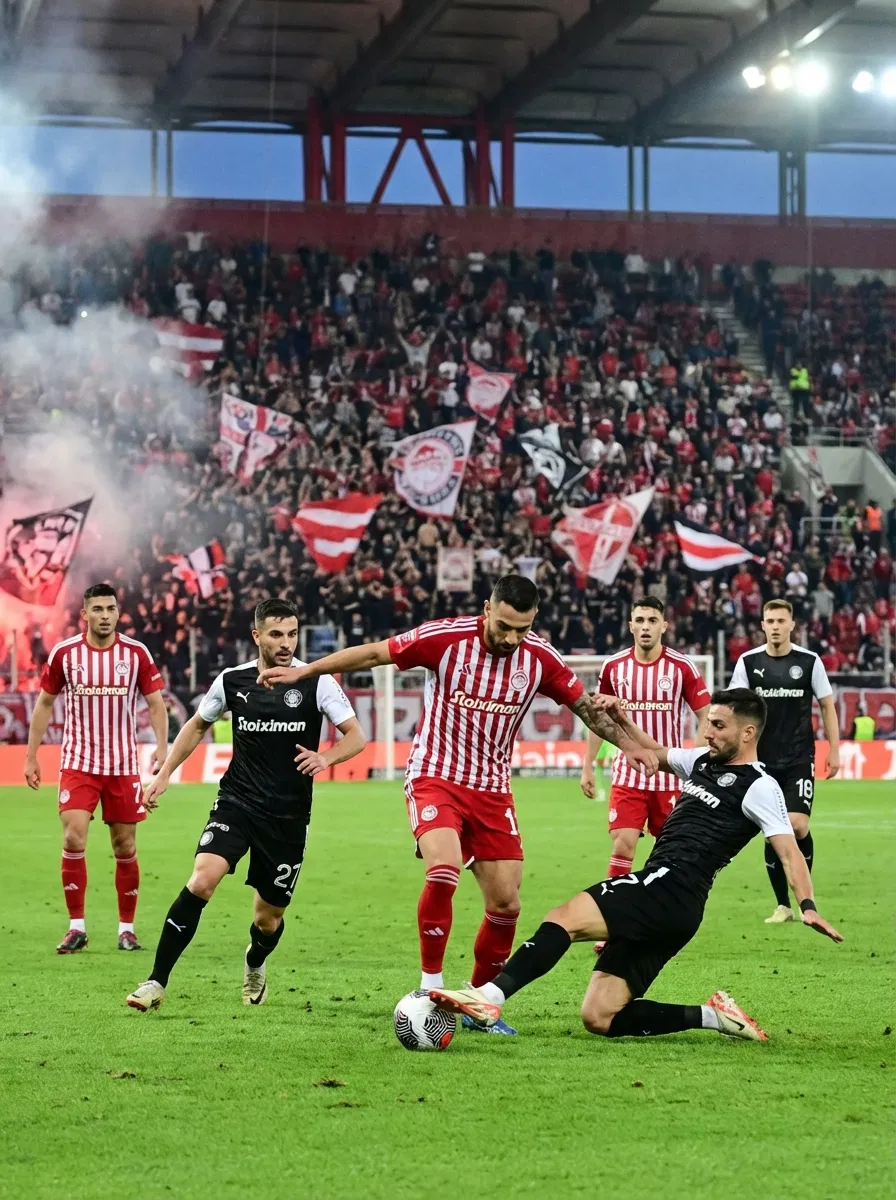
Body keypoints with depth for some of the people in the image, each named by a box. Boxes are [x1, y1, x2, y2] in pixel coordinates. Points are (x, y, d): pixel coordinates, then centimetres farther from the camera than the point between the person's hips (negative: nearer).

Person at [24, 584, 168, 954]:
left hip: (123, 766, 1)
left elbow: (156, 703, 3)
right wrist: (31, 756, 7)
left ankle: (126, 928, 17)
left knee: (125, 847, 5)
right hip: (78, 763, -1)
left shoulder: (136, 653, -2)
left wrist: (162, 746, -13)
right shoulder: (64, 653, -1)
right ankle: (76, 927, -5)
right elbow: (44, 704, 9)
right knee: (73, 839, -14)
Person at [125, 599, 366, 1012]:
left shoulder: (317, 682, -6)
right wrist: (164, 774, 11)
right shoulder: (233, 680, 0)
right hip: (237, 803, 0)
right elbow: (198, 725, 17)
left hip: (289, 815, 0)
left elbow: (356, 737, -2)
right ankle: (157, 981, -17)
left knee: (269, 916, 8)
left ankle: (255, 967, 45)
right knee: (201, 881, -23)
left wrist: (325, 758, -22)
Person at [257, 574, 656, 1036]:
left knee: (506, 903, 0)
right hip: (436, 778, -4)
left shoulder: (539, 657, -6)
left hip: (493, 790, 4)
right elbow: (373, 653, -7)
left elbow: (584, 703, 10)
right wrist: (303, 672, -5)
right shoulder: (446, 637, -15)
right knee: (443, 872, -28)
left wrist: (628, 744, 6)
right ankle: (430, 988, -13)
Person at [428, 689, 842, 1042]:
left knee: (564, 918, -26)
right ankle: (712, 1017, 4)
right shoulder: (704, 760, 23)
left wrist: (807, 905, -26)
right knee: (598, 1018, 1)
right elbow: (654, 753, 39)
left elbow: (788, 851, -12)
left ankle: (490, 997, -39)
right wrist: (621, 719, 24)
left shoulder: (758, 786, -2)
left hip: (666, 888, -9)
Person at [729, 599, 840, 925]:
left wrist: (834, 750, 0)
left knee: (797, 824, -14)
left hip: (799, 759, -2)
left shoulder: (809, 661, -1)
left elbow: (827, 706, 5)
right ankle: (782, 905, 13)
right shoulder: (748, 662, 0)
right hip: (763, 760, 2)